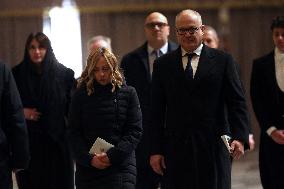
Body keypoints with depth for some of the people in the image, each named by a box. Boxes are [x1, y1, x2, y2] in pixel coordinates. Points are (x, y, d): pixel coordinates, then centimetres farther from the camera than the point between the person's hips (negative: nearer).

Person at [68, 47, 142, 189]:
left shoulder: (128, 93, 4)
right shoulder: (81, 94, 7)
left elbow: (135, 131, -1)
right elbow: (74, 133, 5)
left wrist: (112, 156, -12)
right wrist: (89, 159, -10)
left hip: (120, 165, -2)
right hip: (87, 169, 2)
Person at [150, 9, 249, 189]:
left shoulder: (223, 60, 6)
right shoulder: (163, 64, 10)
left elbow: (237, 103, 2)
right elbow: (157, 111, 8)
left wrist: (240, 137, -11)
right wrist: (156, 150, 2)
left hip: (212, 148, -1)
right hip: (175, 151, 1)